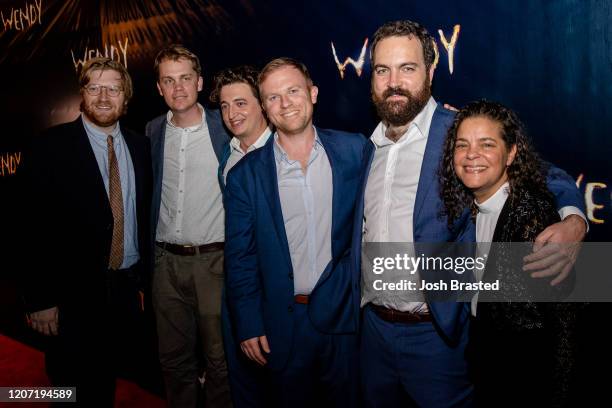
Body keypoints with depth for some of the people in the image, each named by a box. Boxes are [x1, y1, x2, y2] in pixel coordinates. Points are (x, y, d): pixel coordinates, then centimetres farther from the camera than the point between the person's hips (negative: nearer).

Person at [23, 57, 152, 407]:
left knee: (115, 378, 19)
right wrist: (41, 298, -13)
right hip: (76, 291, -4)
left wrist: (144, 277, 7)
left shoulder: (140, 146, 5)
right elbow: (37, 225, -12)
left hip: (128, 289, 4)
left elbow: (146, 215, 7)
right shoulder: (53, 146, -9)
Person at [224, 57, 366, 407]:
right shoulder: (246, 175, -4)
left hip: (344, 313, 1)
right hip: (284, 323, 0)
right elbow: (240, 258, -2)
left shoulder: (355, 150, -4)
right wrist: (248, 325, -2)